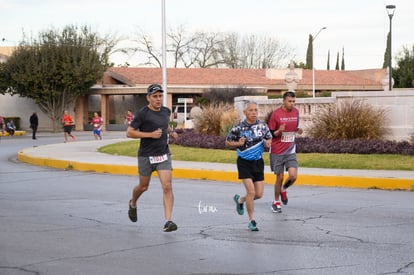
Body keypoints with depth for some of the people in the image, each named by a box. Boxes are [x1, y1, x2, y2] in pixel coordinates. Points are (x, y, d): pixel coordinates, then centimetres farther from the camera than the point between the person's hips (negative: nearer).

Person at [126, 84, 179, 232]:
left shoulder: (166, 111, 7)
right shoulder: (142, 113, -11)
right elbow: (129, 132, -14)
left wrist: (171, 132, 8)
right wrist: (150, 134, -20)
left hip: (163, 154, 3)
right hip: (146, 156, -3)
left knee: (167, 187, -12)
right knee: (143, 187, 13)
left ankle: (168, 221, -13)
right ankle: (133, 204, 47)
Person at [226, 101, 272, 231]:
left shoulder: (263, 126, -1)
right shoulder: (238, 128, -11)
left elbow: (269, 138, 13)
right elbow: (227, 142, 0)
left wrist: (267, 143, -10)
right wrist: (238, 143, -19)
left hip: (258, 162, 4)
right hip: (244, 162, -4)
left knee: (259, 194, 5)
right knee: (251, 192, -12)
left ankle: (240, 200, 36)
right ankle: (251, 221, 4)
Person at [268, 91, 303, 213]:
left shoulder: (296, 112, 4)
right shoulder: (276, 114, -11)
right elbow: (270, 133, -6)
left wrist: (298, 130, -3)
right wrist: (279, 131, -27)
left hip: (290, 150, 3)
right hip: (277, 151, -3)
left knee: (293, 176, -13)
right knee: (280, 177, 2)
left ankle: (283, 190, 20)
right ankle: (276, 202, 22)